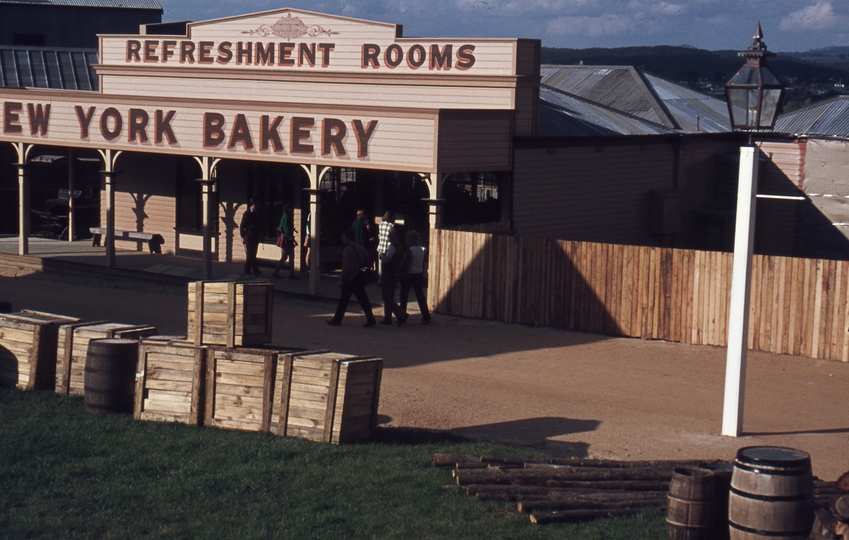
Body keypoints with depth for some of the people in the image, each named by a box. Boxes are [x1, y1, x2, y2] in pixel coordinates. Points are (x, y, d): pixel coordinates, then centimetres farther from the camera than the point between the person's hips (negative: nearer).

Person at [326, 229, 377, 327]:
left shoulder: (348, 250, -14)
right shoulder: (361, 248, 10)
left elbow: (346, 267, -17)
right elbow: (366, 262, 14)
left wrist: (342, 280, -12)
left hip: (350, 279, -7)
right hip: (360, 278, 7)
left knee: (343, 300, 3)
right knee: (363, 300, 7)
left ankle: (337, 320, 10)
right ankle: (371, 320, 2)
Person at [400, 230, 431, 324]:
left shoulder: (410, 250, -16)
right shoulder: (421, 249, 6)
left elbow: (406, 264, -18)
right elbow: (424, 262, 11)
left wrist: (402, 273, -13)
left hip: (410, 275, -7)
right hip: (419, 274, 7)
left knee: (404, 295, 7)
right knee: (420, 296, 8)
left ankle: (402, 316, 9)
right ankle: (426, 317, 3)